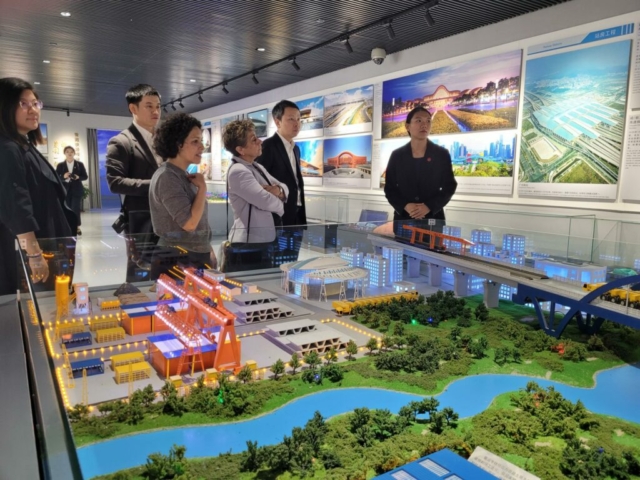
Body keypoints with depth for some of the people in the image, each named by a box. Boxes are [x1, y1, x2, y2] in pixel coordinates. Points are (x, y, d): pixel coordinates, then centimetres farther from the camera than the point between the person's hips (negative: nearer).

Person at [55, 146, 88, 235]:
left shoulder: (79, 164, 6)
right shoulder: (60, 165, 5)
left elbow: (85, 176, 6)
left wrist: (78, 177, -14)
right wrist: (64, 177, -18)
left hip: (76, 190, -1)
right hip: (65, 190, 1)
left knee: (75, 209, -5)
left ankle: (77, 227, 2)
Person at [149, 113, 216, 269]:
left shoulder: (183, 175, 10)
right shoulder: (167, 177, -16)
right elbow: (189, 223, -23)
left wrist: (208, 251, 12)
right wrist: (202, 187, -14)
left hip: (197, 256, 8)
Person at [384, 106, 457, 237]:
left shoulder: (442, 154, 4)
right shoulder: (397, 155, 5)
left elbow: (449, 187, 3)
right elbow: (389, 188, 5)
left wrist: (429, 207, -12)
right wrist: (405, 206, -13)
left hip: (433, 218, 0)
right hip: (403, 218, 0)